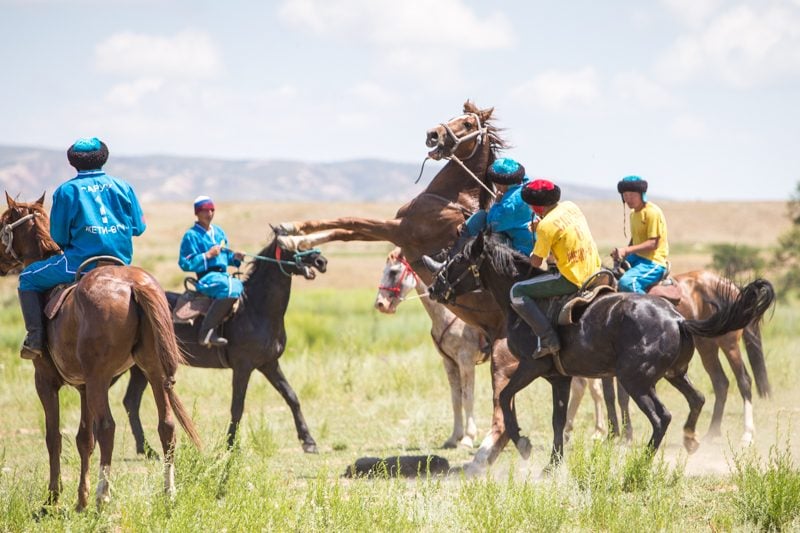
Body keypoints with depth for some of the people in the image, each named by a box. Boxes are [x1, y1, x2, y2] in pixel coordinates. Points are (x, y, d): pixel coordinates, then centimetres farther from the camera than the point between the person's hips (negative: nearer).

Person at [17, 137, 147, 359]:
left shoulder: (66, 190, -3)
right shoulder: (123, 187, 6)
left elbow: (58, 236, -3)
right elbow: (139, 226, 8)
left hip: (81, 262, -4)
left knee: (28, 278, 15)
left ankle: (35, 338, 3)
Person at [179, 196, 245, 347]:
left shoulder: (219, 232, 18)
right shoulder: (191, 236, -3)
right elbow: (185, 264, -10)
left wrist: (234, 257, 6)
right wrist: (208, 255, -15)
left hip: (223, 275, 8)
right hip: (206, 278, -8)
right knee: (230, 288, -36)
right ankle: (207, 332, -36)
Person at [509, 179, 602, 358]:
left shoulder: (546, 226, -17)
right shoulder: (570, 207, 5)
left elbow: (536, 262, -8)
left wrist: (532, 255, 14)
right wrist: (535, 226, 21)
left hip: (572, 280, -8)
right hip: (594, 271, 8)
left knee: (517, 291, -2)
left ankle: (548, 339, -10)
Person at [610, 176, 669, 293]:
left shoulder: (652, 212, -14)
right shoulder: (633, 213, 15)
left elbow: (653, 243, -19)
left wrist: (627, 250, -23)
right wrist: (621, 253, 2)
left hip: (653, 262, -10)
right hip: (637, 258, 10)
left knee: (626, 282, -33)